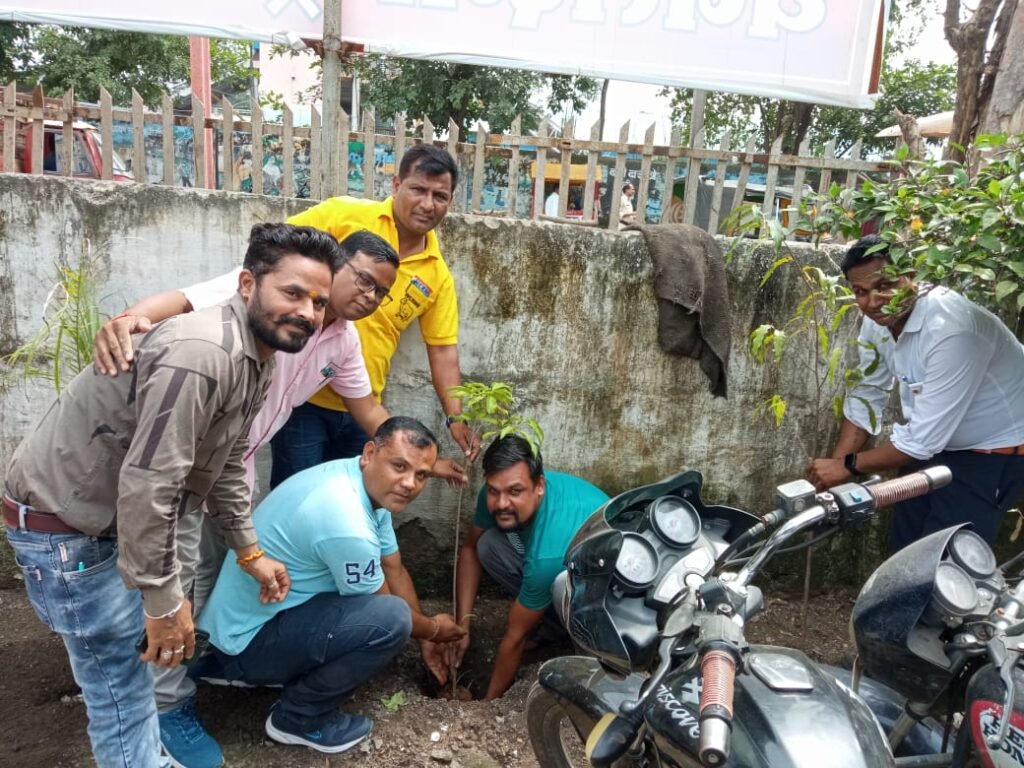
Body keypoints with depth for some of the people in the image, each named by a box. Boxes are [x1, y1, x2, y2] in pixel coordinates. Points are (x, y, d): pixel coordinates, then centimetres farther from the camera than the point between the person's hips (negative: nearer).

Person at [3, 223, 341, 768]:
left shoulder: (257, 359, 1)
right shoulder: (201, 353, -32)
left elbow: (227, 463, 11)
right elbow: (146, 484, -32)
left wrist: (250, 553, 14)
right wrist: (163, 600, -24)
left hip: (113, 513, 10)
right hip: (62, 519, -10)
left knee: (142, 655, 23)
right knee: (120, 677, 1)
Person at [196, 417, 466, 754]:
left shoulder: (370, 485, -3)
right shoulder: (347, 524, -32)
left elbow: (394, 570, 10)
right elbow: (386, 612, -14)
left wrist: (425, 639, 17)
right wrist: (432, 630, 5)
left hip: (264, 606, 10)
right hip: (246, 638, -9)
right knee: (390, 618, -24)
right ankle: (298, 717, -1)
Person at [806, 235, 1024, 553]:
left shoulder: (950, 327, -34)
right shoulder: (877, 320, -10)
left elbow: (924, 437, -31)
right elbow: (864, 397, -2)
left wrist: (847, 466, -21)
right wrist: (833, 470, -9)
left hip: (993, 453, -7)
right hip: (934, 443, 7)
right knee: (902, 548, 16)